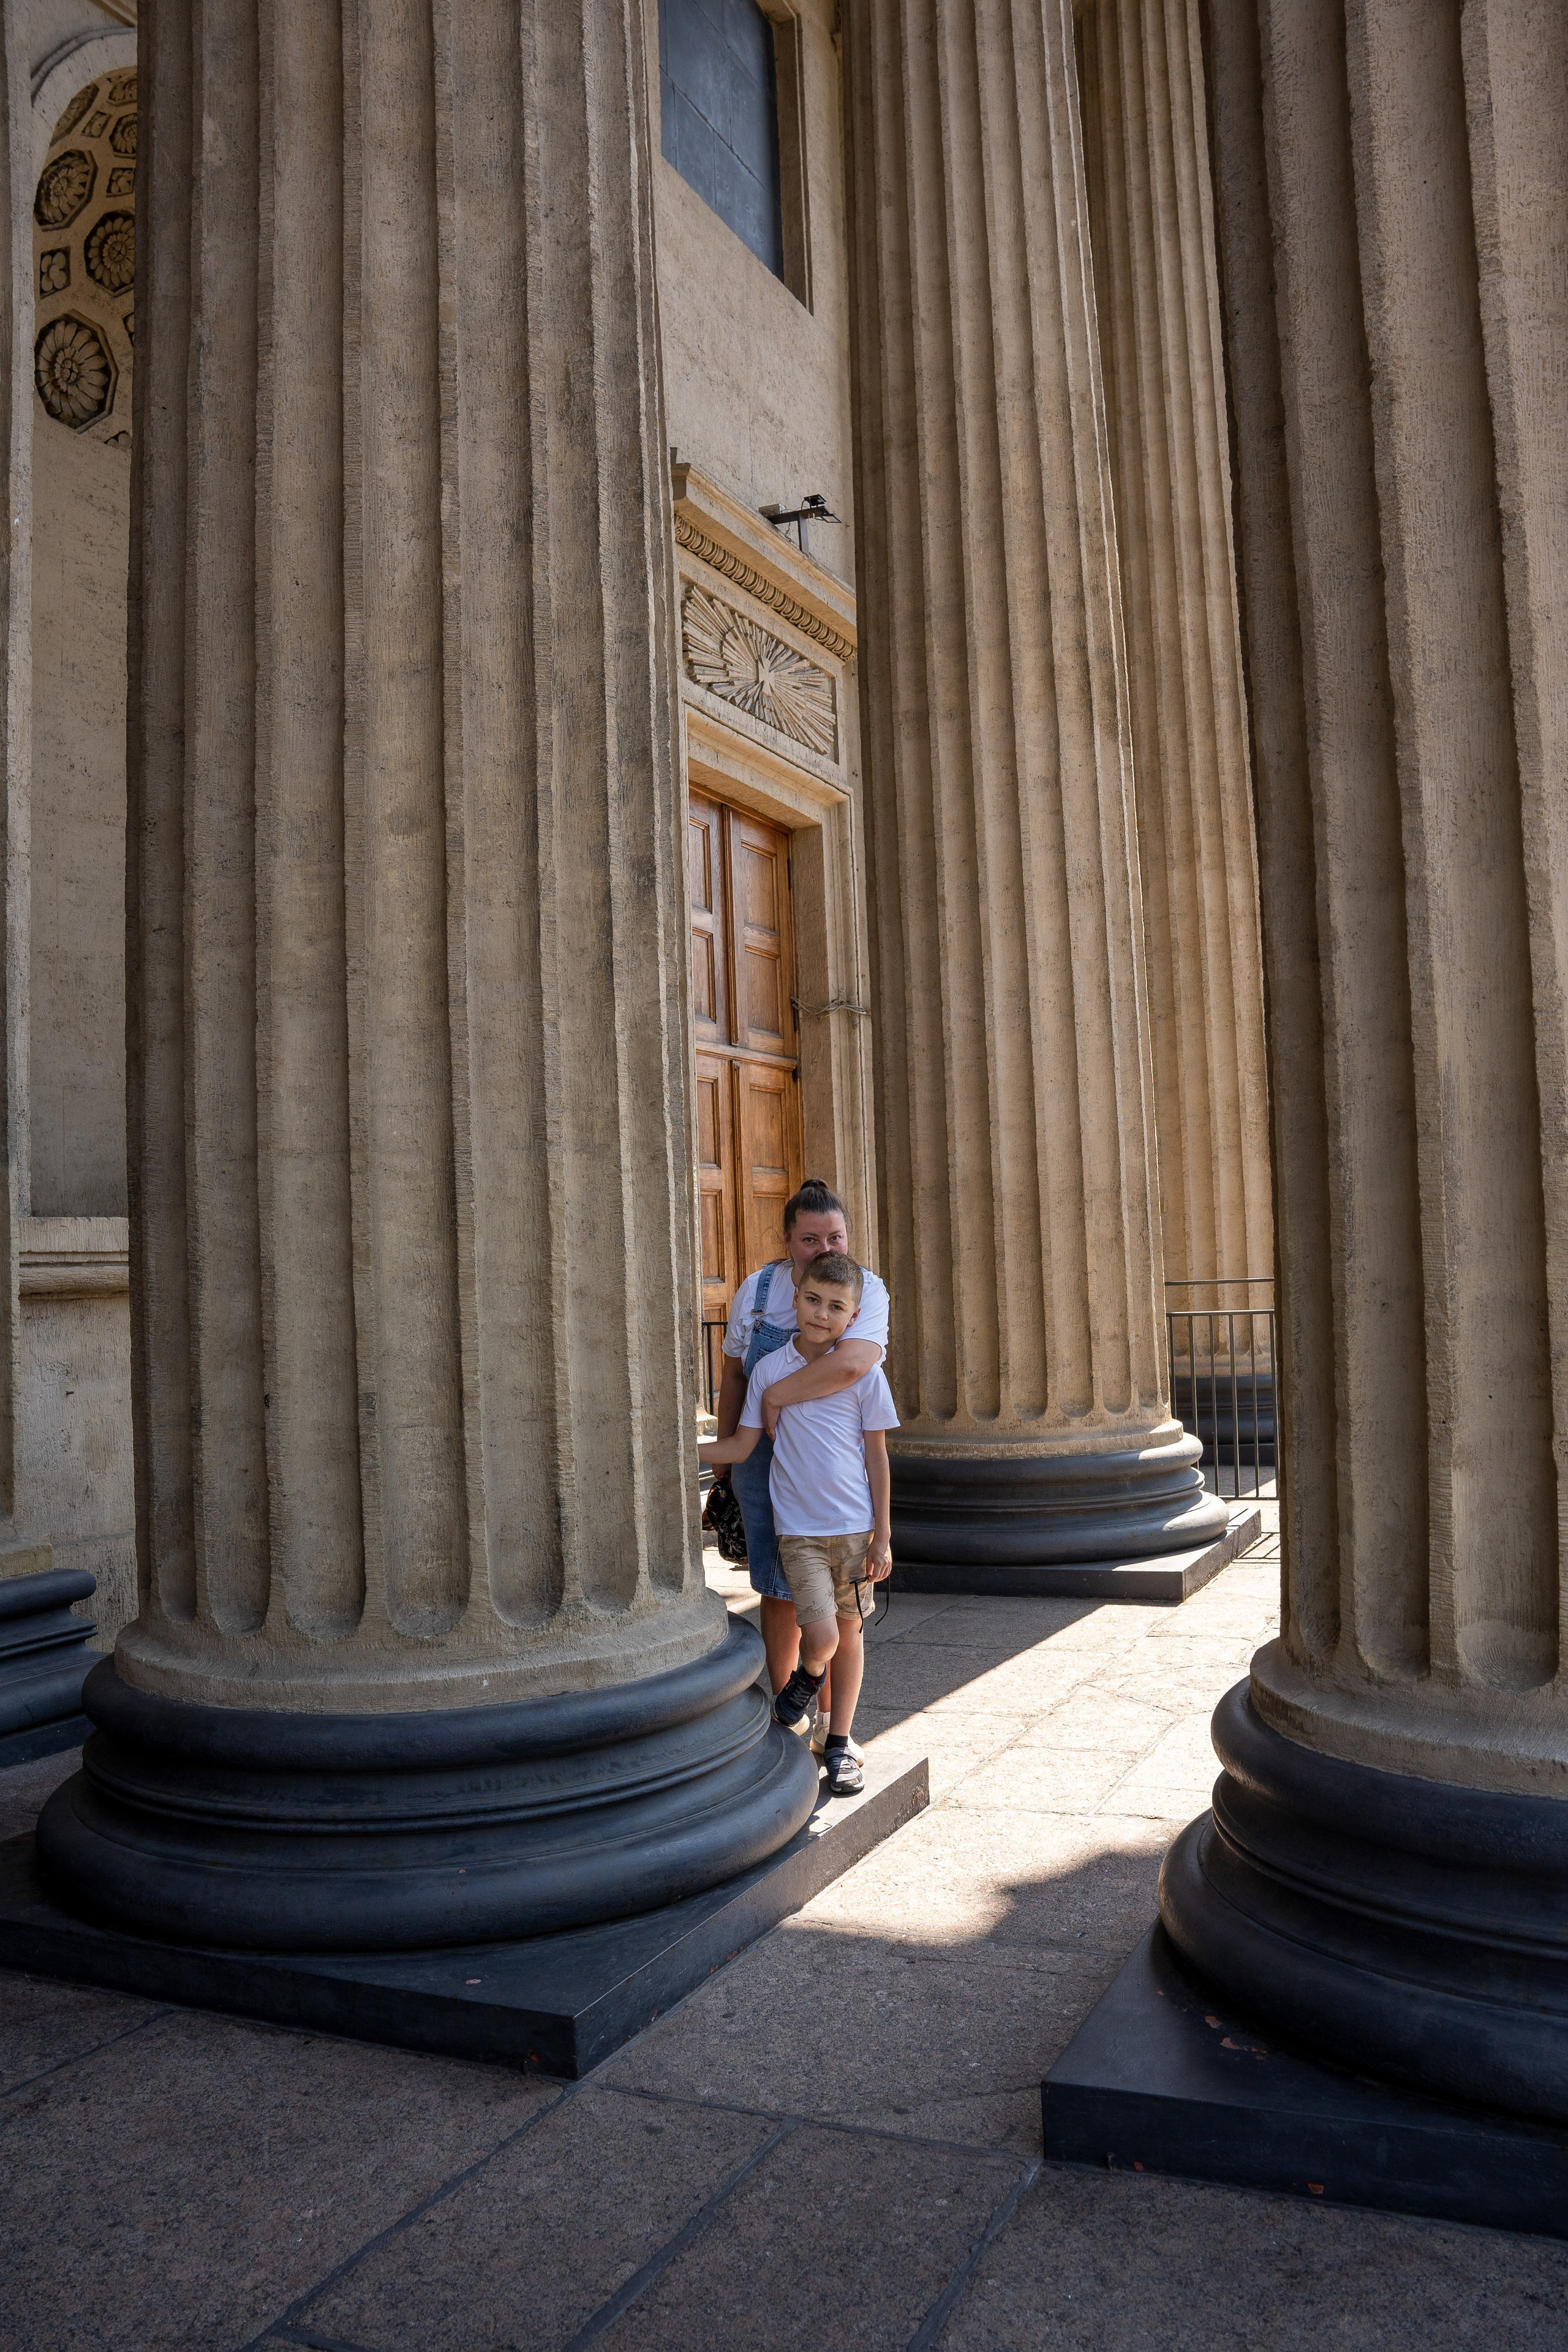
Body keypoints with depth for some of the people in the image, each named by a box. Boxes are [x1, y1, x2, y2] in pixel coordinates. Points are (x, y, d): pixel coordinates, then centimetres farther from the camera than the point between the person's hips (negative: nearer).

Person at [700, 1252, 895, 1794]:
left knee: (849, 1632, 10)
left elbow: (877, 1456, 1)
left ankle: (839, 1743, 27)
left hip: (855, 1526, 1)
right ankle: (807, 1678, 22)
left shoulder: (863, 1372, -2)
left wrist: (883, 1536, 0)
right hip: (799, 1528, -1)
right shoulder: (770, 1370, 0)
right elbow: (741, 1446, 5)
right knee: (820, 1637, -14)